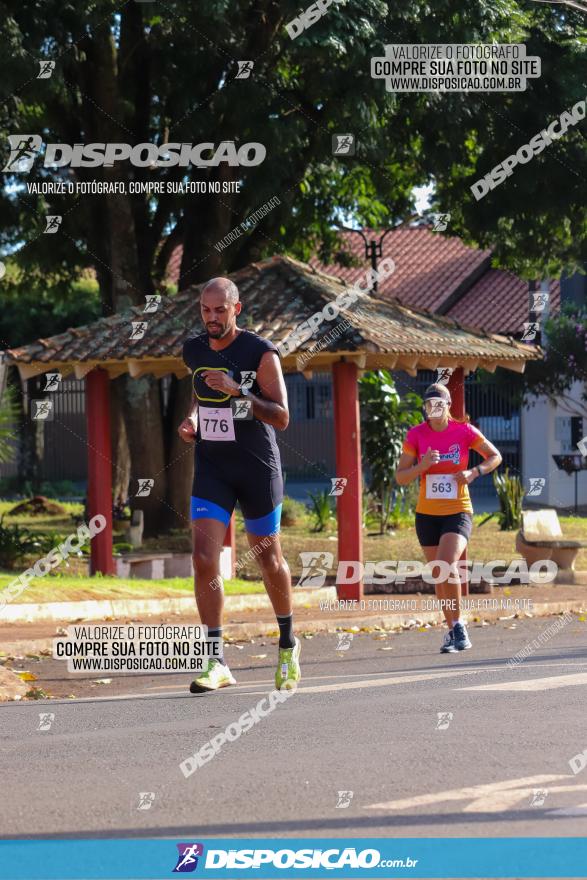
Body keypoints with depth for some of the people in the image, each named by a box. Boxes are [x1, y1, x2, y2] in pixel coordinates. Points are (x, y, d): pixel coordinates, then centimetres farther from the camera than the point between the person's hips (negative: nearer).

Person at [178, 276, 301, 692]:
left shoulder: (261, 353, -12)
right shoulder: (194, 351, 5)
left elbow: (281, 418, -15)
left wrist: (237, 391, -27)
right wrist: (191, 420, 5)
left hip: (257, 468, -4)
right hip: (211, 467, 4)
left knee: (269, 559, 10)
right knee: (204, 559, -12)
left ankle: (288, 643, 33)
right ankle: (216, 663, -12)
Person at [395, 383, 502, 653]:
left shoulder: (464, 431, -5)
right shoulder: (415, 435, -2)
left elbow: (495, 456, 7)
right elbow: (401, 477, -3)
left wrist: (474, 472, -11)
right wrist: (422, 466, -22)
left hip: (458, 512, -3)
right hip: (427, 514, 3)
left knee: (447, 566, -23)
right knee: (439, 576, 9)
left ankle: (458, 624, -9)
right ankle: (453, 630, 24)